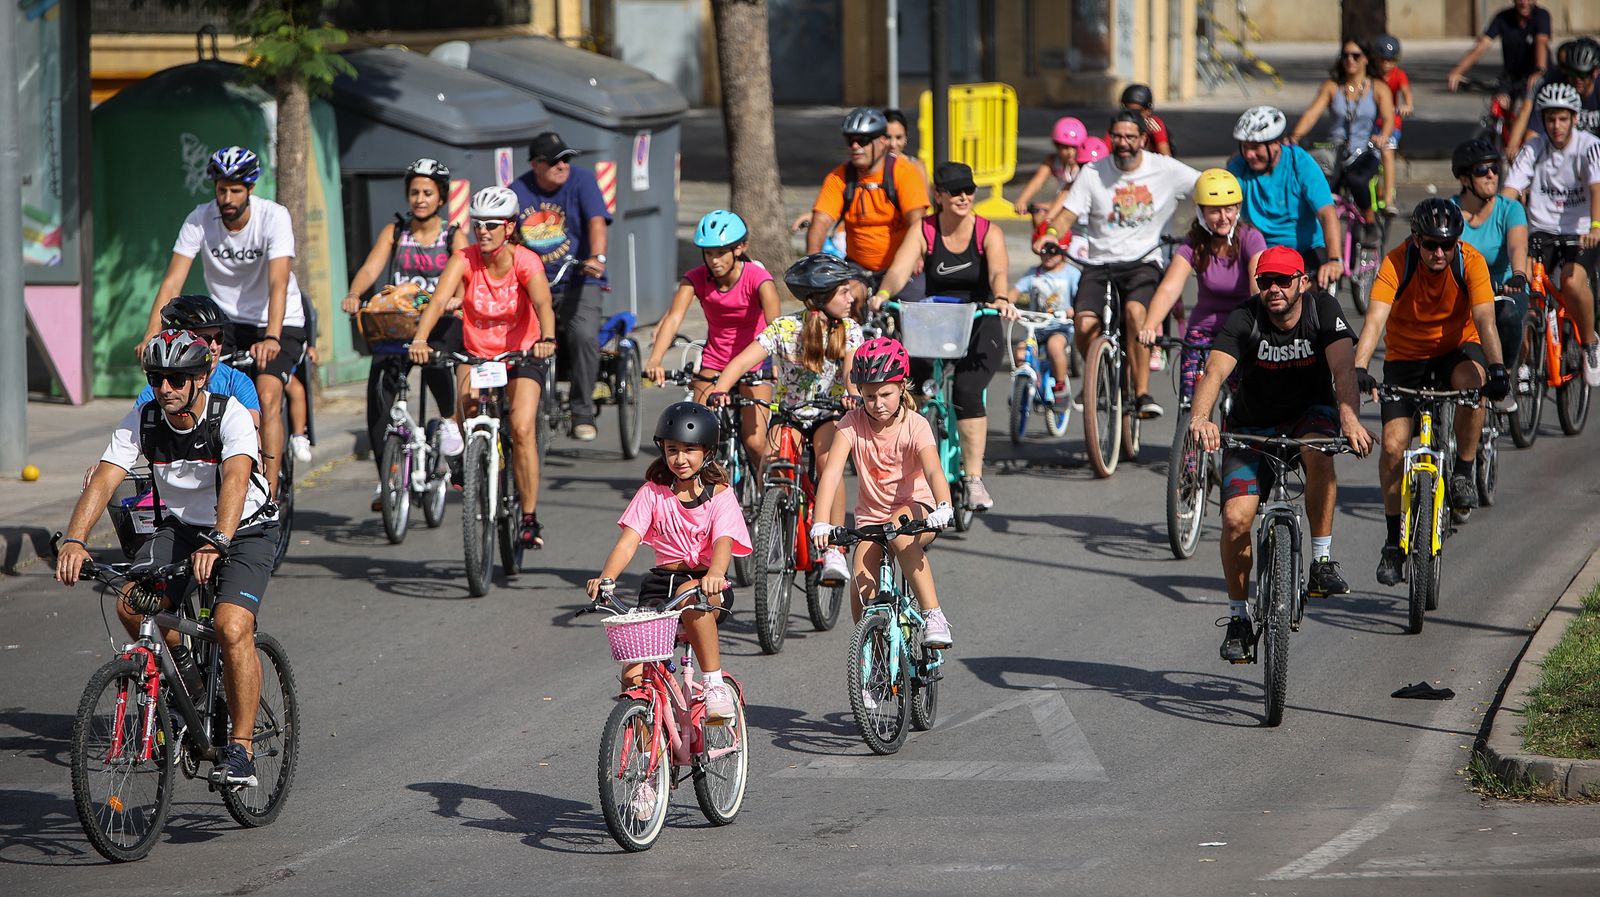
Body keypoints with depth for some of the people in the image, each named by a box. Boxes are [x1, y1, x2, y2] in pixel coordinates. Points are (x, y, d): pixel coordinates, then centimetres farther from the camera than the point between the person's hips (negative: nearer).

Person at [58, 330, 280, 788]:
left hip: (246, 530, -4)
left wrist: (217, 543, -57)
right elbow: (104, 480, -22)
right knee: (130, 604, -23)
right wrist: (74, 540, -39)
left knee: (232, 627, -27)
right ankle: (181, 669, 8)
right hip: (180, 526, 4)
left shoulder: (230, 415, -24)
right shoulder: (142, 421, -13)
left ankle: (241, 749, -16)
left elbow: (236, 477, -40)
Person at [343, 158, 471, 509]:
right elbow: (370, 269, -4)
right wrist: (354, 295, -24)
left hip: (442, 322, -2)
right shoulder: (394, 232, 10)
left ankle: (449, 420, -10)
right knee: (379, 390, -16)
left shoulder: (454, 236, 5)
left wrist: (456, 298, -34)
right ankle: (385, 478, -7)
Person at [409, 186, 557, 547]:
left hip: (521, 355, -2)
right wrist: (420, 340, -47)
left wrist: (547, 339, -56)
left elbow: (542, 303, -35)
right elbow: (439, 300, -29)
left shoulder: (525, 261, -18)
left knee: (522, 429, -19)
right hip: (476, 353, 2)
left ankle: (530, 518, -8)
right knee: (467, 405, -31)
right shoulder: (464, 260, -15)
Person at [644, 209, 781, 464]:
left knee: (755, 443, -13)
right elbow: (673, 318, -27)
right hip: (714, 360, 3)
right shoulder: (696, 278, -14)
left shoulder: (757, 278, -21)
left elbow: (775, 324, -34)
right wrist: (655, 360, -43)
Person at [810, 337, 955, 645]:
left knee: (900, 532, -37)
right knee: (862, 583, -18)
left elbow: (933, 470, -31)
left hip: (915, 507, -3)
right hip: (871, 514, 3)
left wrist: (943, 507, -52)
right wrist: (821, 523, -37)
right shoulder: (853, 423, -10)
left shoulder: (915, 426, -15)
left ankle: (933, 615, -31)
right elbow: (832, 472, -22)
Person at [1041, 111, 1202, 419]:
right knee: (1085, 325, -24)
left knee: (1135, 311, -34)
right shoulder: (1094, 173, 3)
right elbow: (1067, 215, 0)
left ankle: (1143, 392, -26)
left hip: (1143, 262, -1)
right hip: (1100, 264, 1)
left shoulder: (1164, 169, 1)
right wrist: (1051, 234, -21)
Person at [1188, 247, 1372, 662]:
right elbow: (1215, 371, -34)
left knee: (1318, 452, -37)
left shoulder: (1323, 309, -18)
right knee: (1236, 518, -16)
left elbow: (1342, 368, -30)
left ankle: (1322, 561, -23)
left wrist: (1350, 419, -50)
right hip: (1253, 424, 0)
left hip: (1310, 413, 0)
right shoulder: (1244, 320, -20)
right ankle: (1238, 616, 4)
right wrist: (1200, 417, -55)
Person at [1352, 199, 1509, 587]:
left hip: (1457, 348, -1)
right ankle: (1394, 538, 4)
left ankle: (1464, 471, -15)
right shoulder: (1397, 263, -23)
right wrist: (1359, 368, -50)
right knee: (1393, 445, -13)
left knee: (1472, 380, -36)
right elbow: (1375, 318, -34)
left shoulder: (1471, 262, -21)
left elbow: (1485, 318, -31)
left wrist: (1497, 370, -47)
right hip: (1406, 357, 1)